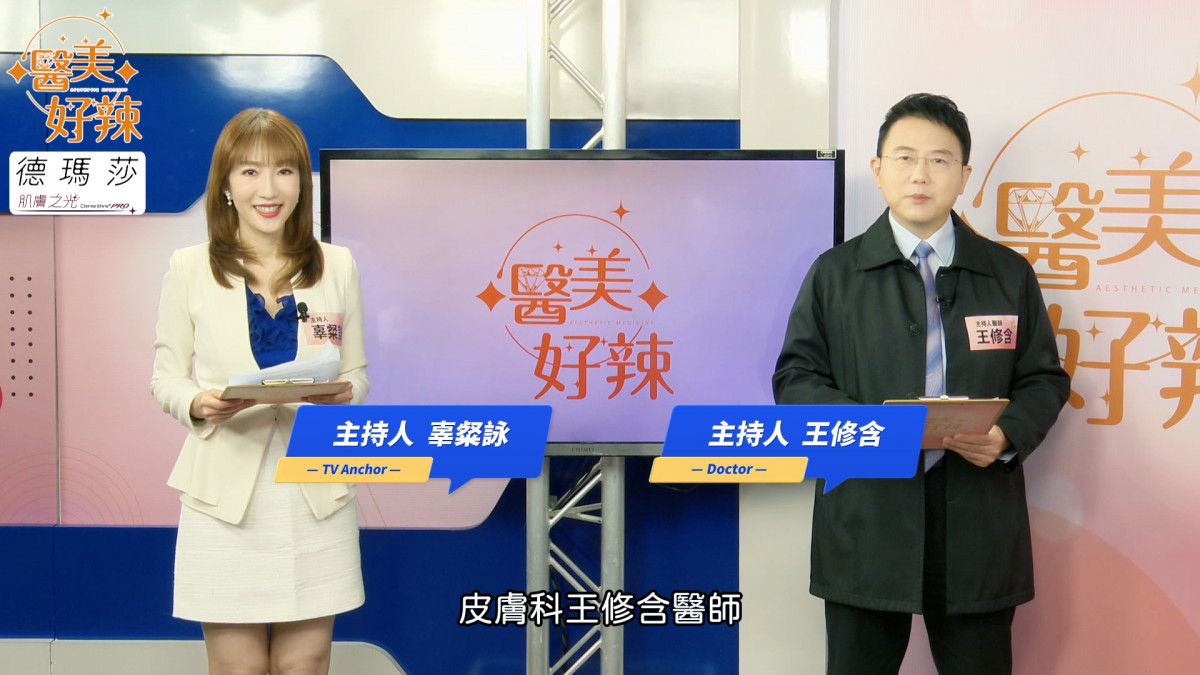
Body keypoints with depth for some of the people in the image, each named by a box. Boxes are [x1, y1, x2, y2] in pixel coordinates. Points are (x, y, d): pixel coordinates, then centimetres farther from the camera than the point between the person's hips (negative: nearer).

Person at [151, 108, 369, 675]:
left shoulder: (336, 265, 10)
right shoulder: (189, 268, 4)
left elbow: (357, 371, 12)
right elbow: (166, 377, 6)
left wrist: (344, 394, -11)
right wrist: (198, 404, -16)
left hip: (317, 492, 2)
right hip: (225, 494, -1)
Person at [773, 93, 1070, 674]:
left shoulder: (1009, 275, 11)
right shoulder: (835, 273, 8)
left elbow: (1045, 379, 11)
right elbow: (796, 378, 4)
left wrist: (1008, 436, -10)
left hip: (979, 527, 1)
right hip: (865, 522, -1)